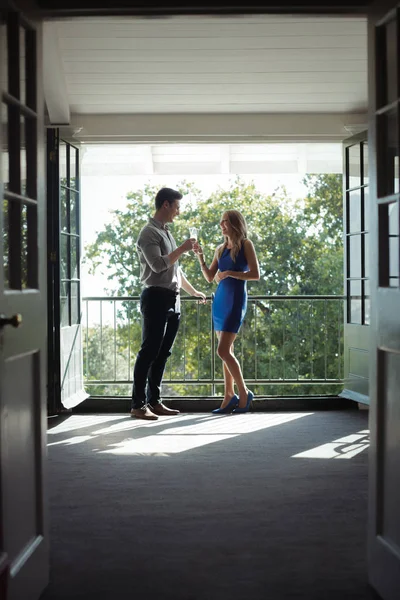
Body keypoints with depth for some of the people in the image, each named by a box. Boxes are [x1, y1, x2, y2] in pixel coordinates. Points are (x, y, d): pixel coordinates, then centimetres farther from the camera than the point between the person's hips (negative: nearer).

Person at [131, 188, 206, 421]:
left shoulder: (167, 233, 19)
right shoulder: (149, 233, -8)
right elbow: (158, 265, -20)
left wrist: (194, 291, 31)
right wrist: (182, 248, -13)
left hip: (173, 299, 9)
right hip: (157, 298, -9)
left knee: (162, 353, 9)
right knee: (149, 352, -8)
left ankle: (154, 401, 14)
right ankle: (138, 404, -5)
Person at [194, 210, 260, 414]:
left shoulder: (245, 245, -3)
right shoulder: (221, 249, 13)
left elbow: (255, 274, -10)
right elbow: (209, 277, 12)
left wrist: (230, 273, -17)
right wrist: (200, 257, 1)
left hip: (236, 300, -7)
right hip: (220, 299, 7)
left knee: (223, 350, -13)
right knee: (226, 351, 7)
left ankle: (244, 392, -1)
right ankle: (230, 396, 12)